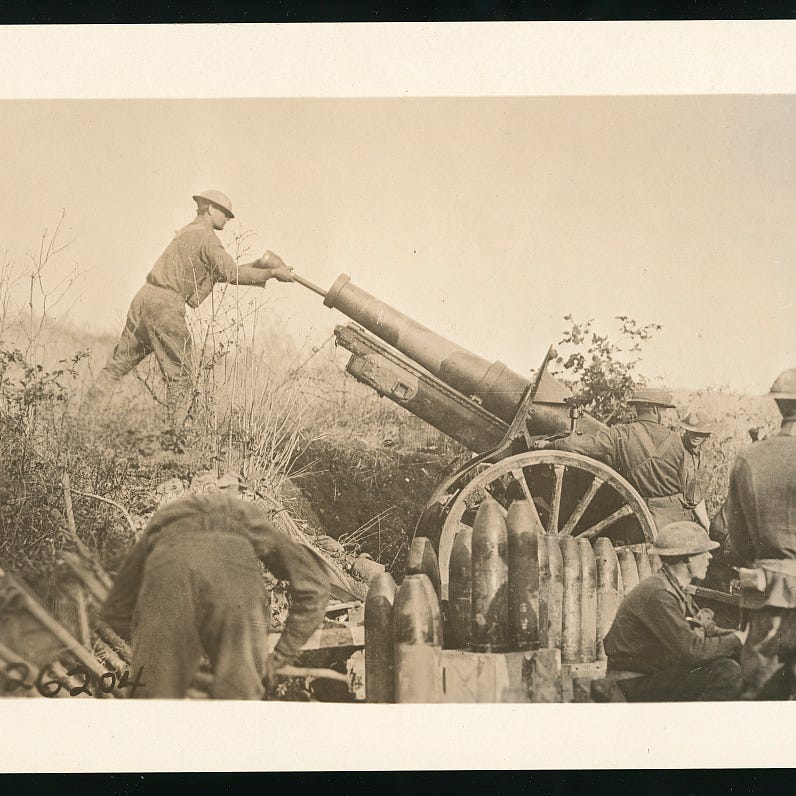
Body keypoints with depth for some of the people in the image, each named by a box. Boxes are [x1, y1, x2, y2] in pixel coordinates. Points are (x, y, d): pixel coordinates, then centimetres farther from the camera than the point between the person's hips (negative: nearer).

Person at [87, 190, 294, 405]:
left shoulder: (186, 233, 24)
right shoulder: (206, 237, -6)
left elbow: (222, 271, 25)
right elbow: (233, 274, -15)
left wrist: (256, 265, 19)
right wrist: (271, 273, -7)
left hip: (145, 296, 9)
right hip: (165, 304, -9)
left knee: (119, 363, 11)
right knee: (180, 372, -2)